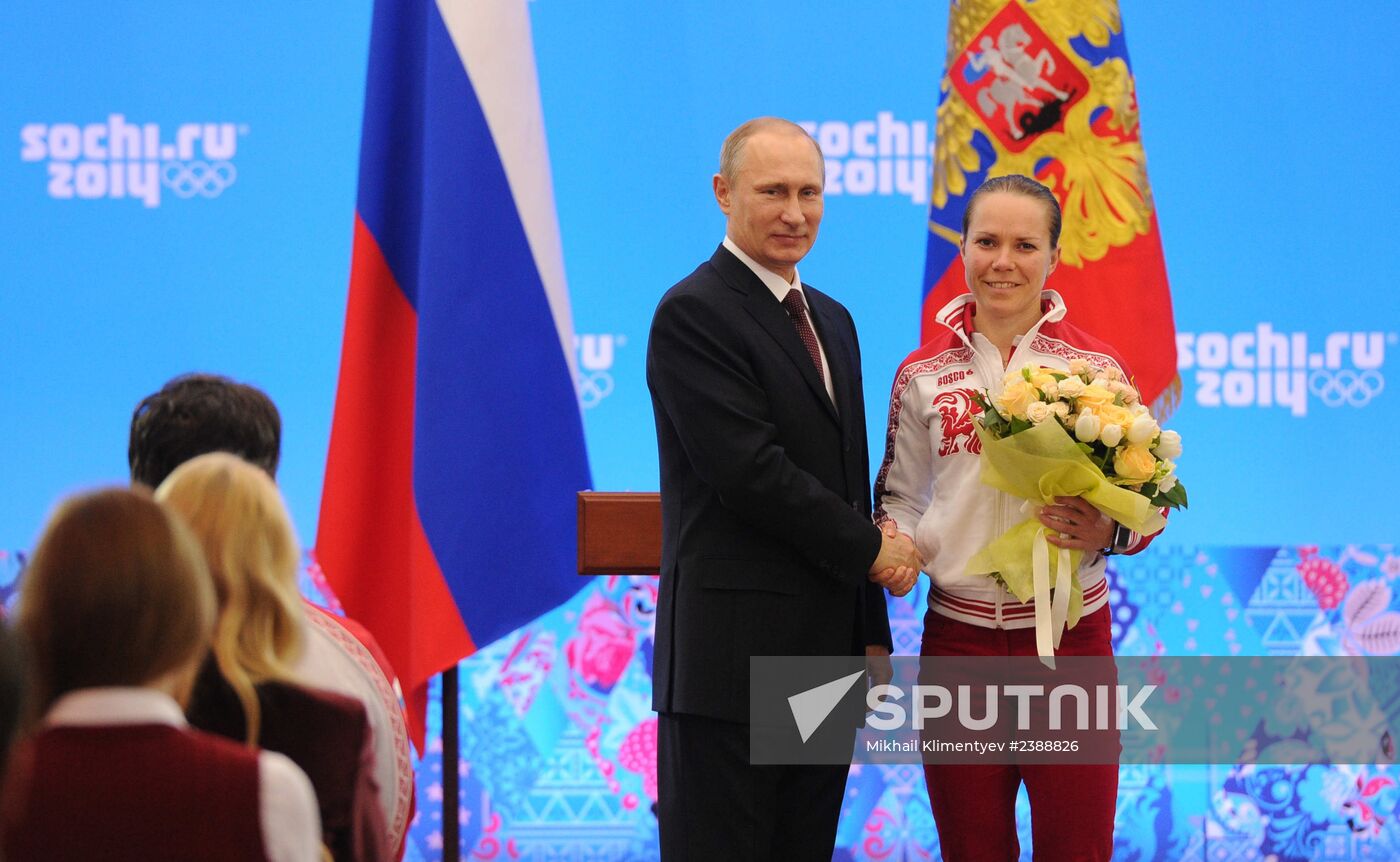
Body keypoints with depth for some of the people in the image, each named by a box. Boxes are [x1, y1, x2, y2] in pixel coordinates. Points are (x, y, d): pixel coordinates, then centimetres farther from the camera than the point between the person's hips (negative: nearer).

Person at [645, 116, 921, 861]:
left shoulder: (832, 320, 18)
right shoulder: (694, 314, -10)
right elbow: (750, 471, -18)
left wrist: (872, 632, 16)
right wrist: (871, 549, -8)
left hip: (825, 657, 8)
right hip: (733, 654, -8)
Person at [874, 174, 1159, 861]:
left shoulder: (1095, 366, 1)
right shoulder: (923, 374, 6)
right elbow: (900, 496, 15)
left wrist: (1109, 532, -16)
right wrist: (893, 543, -6)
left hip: (1070, 632, -2)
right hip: (958, 636, 2)